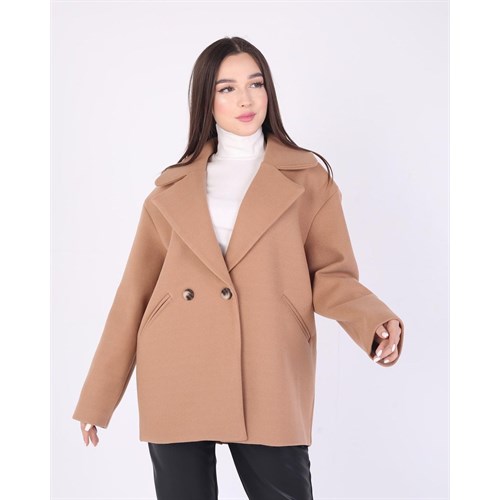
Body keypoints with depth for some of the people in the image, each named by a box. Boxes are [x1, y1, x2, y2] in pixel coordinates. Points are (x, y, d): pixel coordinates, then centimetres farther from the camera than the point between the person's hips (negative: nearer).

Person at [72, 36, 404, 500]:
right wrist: (97, 399, 10)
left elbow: (331, 275, 5)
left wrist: (376, 322, -17)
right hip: (176, 384, 2)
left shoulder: (307, 177, 7)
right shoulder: (173, 187, 10)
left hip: (268, 386, -1)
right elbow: (136, 291, 11)